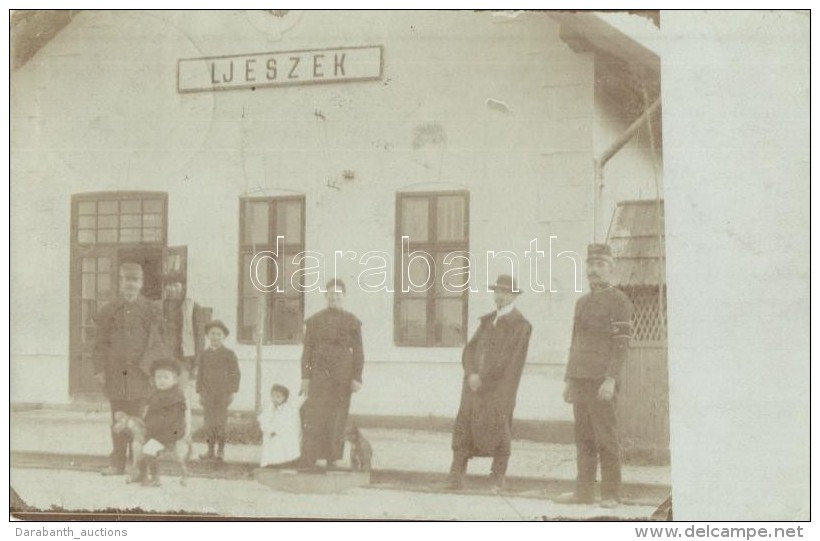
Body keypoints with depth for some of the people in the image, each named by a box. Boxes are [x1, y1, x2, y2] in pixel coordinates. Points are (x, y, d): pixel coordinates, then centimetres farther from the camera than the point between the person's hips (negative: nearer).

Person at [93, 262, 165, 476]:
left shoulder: (151, 310, 5)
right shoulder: (108, 311, 9)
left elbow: (155, 342, 2)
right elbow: (101, 342, 8)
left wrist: (147, 366, -7)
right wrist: (99, 369, 0)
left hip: (140, 372, -2)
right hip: (115, 373, 2)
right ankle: (118, 463, 11)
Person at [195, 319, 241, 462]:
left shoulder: (228, 354, 0)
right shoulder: (204, 354, 8)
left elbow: (235, 374, 0)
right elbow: (200, 374, 12)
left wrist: (232, 392, -5)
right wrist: (200, 393, 7)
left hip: (223, 393, -3)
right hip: (208, 394, 3)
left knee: (220, 423, -3)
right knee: (209, 423, 3)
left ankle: (221, 451, 5)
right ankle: (210, 450, 10)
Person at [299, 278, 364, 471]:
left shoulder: (352, 322, 10)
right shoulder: (314, 321, 10)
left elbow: (358, 352, 7)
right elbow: (307, 350, 7)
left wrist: (356, 378, -2)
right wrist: (305, 377, 0)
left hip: (343, 379, 1)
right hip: (319, 376, -1)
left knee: (338, 419, 1)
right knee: (314, 417, -9)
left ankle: (332, 459, 8)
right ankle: (308, 460, -11)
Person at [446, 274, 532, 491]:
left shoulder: (520, 325, -3)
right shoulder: (488, 320, 18)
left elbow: (510, 361, -11)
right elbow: (470, 348, 11)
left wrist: (483, 380, -10)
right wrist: (471, 374, -7)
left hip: (498, 389, -6)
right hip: (475, 385, 6)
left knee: (497, 430, -3)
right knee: (463, 426, -2)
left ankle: (498, 477, 9)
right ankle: (457, 476, -1)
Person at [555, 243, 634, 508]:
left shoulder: (620, 301, -5)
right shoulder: (582, 303, 19)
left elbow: (622, 344, -12)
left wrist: (610, 380, -20)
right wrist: (569, 380, 17)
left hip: (601, 380, -7)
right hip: (580, 378, 7)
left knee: (606, 438, -5)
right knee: (583, 437, 8)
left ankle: (610, 494, -1)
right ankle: (584, 490, 12)